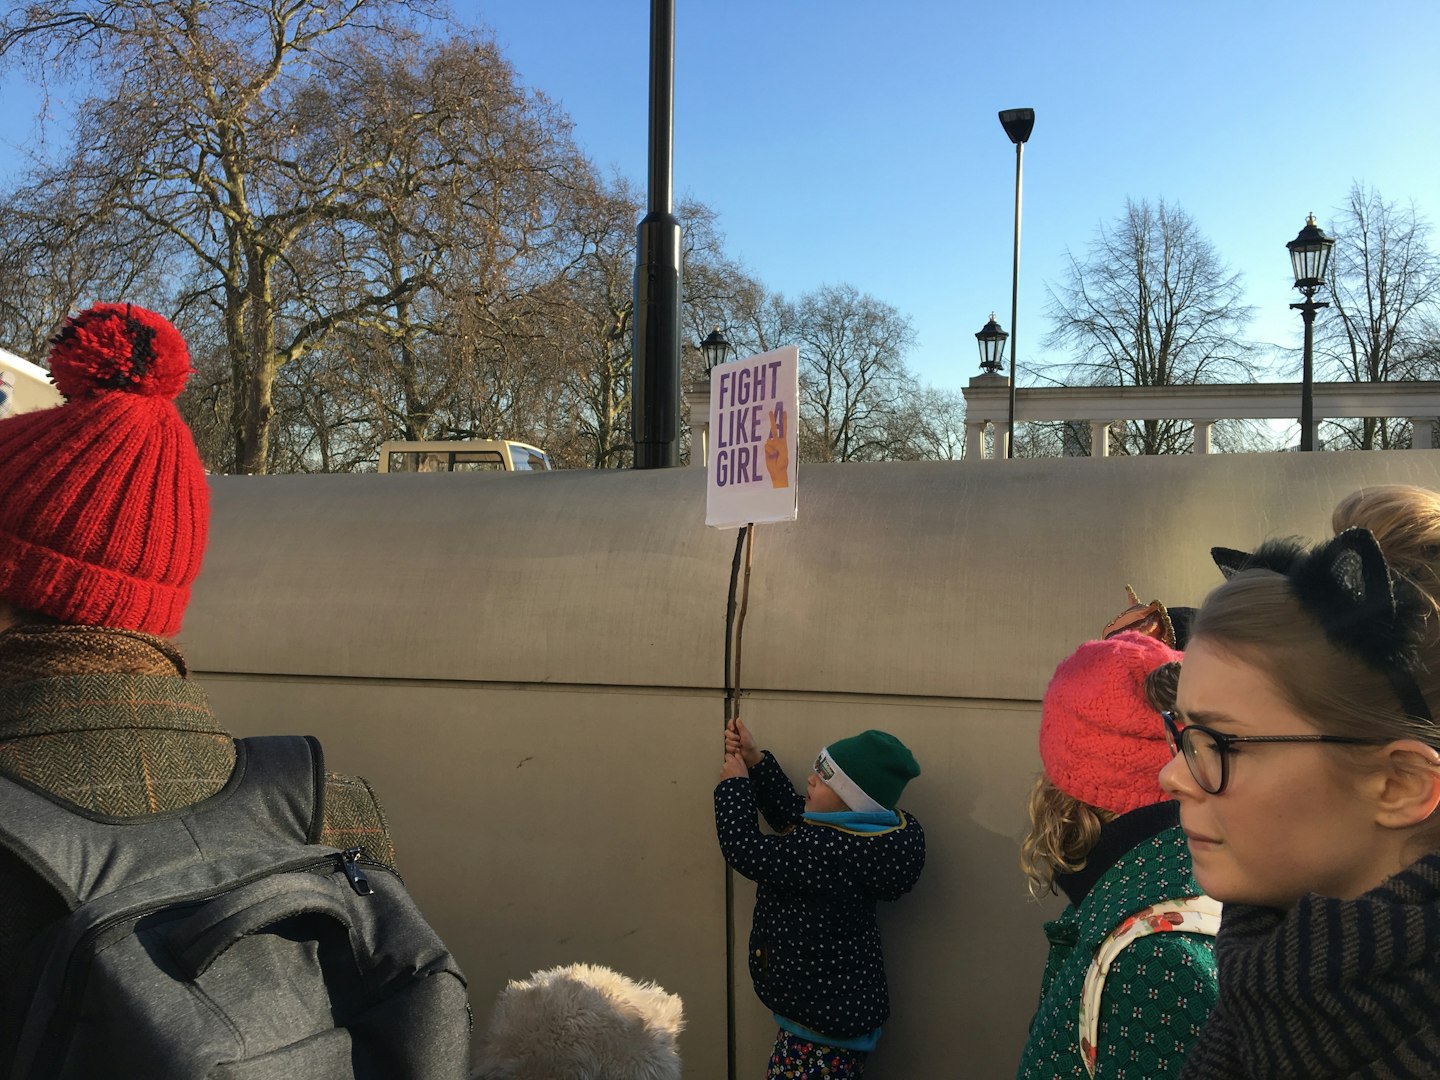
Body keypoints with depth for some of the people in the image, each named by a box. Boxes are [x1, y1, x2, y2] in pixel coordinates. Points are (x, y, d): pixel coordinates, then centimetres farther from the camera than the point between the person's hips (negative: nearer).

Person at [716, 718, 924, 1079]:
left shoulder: (828, 851, -31)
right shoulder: (855, 832, -2)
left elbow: (745, 850, -22)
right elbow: (791, 814, 15)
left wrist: (734, 785, -7)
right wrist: (756, 762, 8)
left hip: (824, 1021, -10)